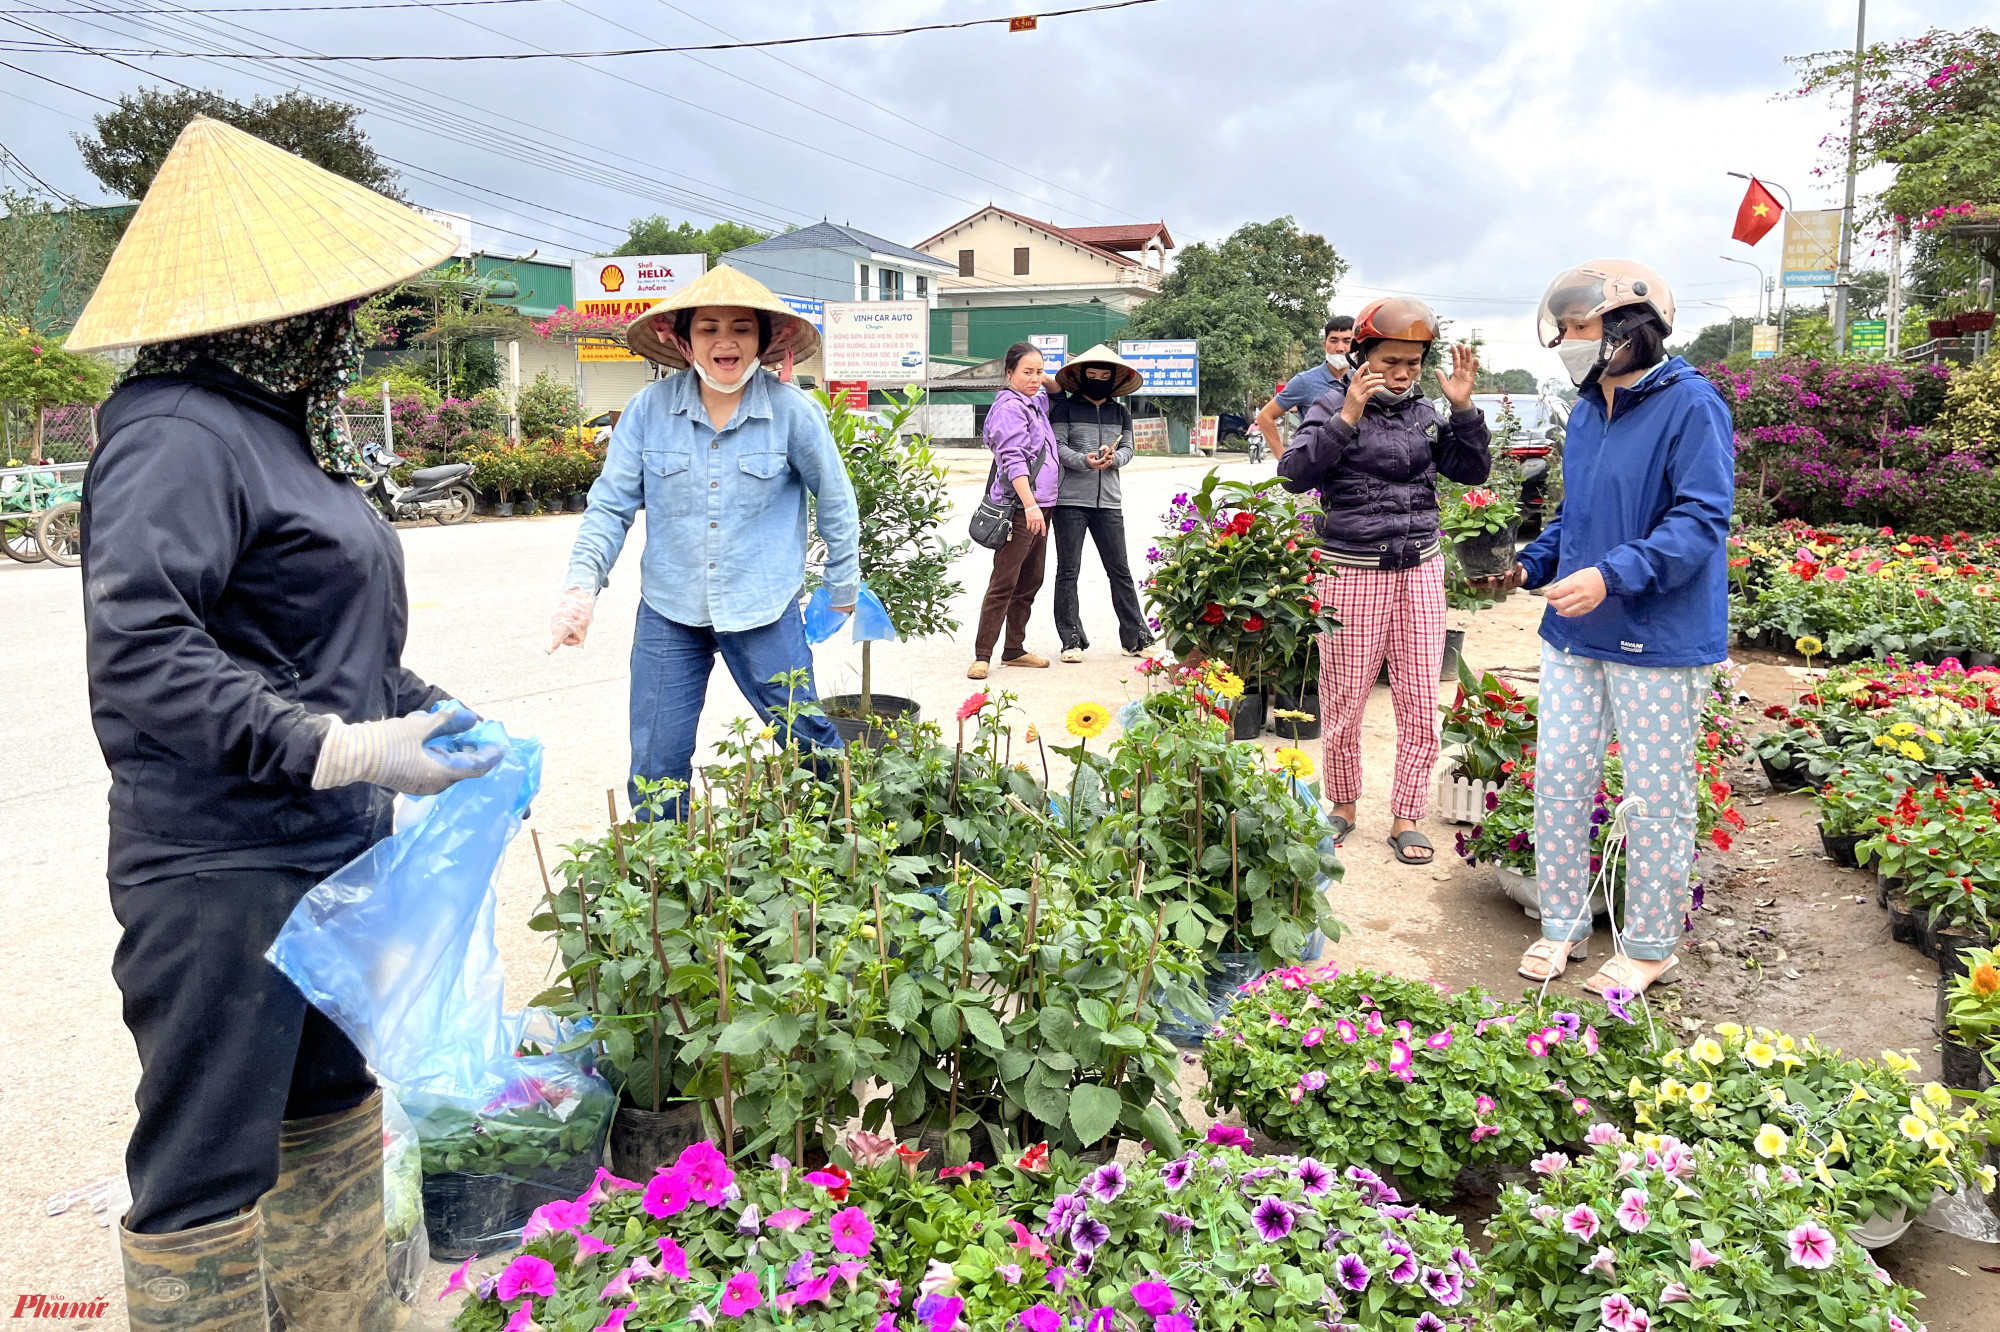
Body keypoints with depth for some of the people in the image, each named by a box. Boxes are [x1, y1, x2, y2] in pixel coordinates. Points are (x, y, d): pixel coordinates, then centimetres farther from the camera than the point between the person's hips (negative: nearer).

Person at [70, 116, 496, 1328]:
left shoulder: (282, 426, 13)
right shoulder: (180, 434, -17)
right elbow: (139, 655, -27)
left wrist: (423, 708, 14)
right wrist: (340, 749, -28)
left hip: (331, 852, 11)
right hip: (222, 873, -10)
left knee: (334, 1108, 22)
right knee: (209, 1174, 2)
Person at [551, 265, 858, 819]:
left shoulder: (793, 412, -9)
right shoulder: (648, 409, -6)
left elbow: (836, 502, 3)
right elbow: (611, 504, -2)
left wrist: (843, 589, 10)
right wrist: (581, 586, -14)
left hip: (764, 611, -1)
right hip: (669, 612, 2)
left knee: (809, 737, 9)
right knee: (655, 764, 8)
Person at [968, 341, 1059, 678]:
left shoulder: (1037, 402, 17)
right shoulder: (1010, 407, -10)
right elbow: (1013, 460, -21)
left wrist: (1047, 379, 20)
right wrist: (1030, 505, -28)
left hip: (1039, 507, 9)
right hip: (1017, 508, -9)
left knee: (1030, 581, 13)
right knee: (1004, 584, -9)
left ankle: (1015, 650, 22)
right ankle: (982, 656, -7)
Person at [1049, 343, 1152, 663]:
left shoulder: (1120, 413, 17)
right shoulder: (1064, 408, 4)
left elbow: (1128, 449, 11)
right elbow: (1057, 446, -4)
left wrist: (1113, 458, -12)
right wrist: (1084, 461, -21)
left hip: (1108, 501, 3)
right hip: (1070, 500, -3)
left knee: (1120, 570, 4)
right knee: (1068, 571, -1)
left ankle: (1135, 637, 11)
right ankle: (1072, 640, 5)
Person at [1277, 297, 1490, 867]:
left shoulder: (1424, 412, 10)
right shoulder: (1332, 406, -3)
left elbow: (1472, 471, 9)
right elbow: (1294, 475, -15)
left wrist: (1464, 409, -4)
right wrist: (1346, 419, -24)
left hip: (1420, 569, 4)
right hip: (1351, 573, -4)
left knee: (1421, 703, 4)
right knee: (1344, 701, 5)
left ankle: (1406, 819, 15)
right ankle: (1343, 807, 25)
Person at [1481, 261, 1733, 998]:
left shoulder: (1691, 405, -13)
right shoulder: (1586, 412, 11)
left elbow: (1701, 519, -19)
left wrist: (1612, 576, -29)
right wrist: (1528, 566, 5)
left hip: (1658, 638, -7)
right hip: (1575, 633, 7)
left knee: (1656, 797, 6)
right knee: (1558, 781, 10)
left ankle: (1650, 944, 22)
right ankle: (1562, 925, 25)